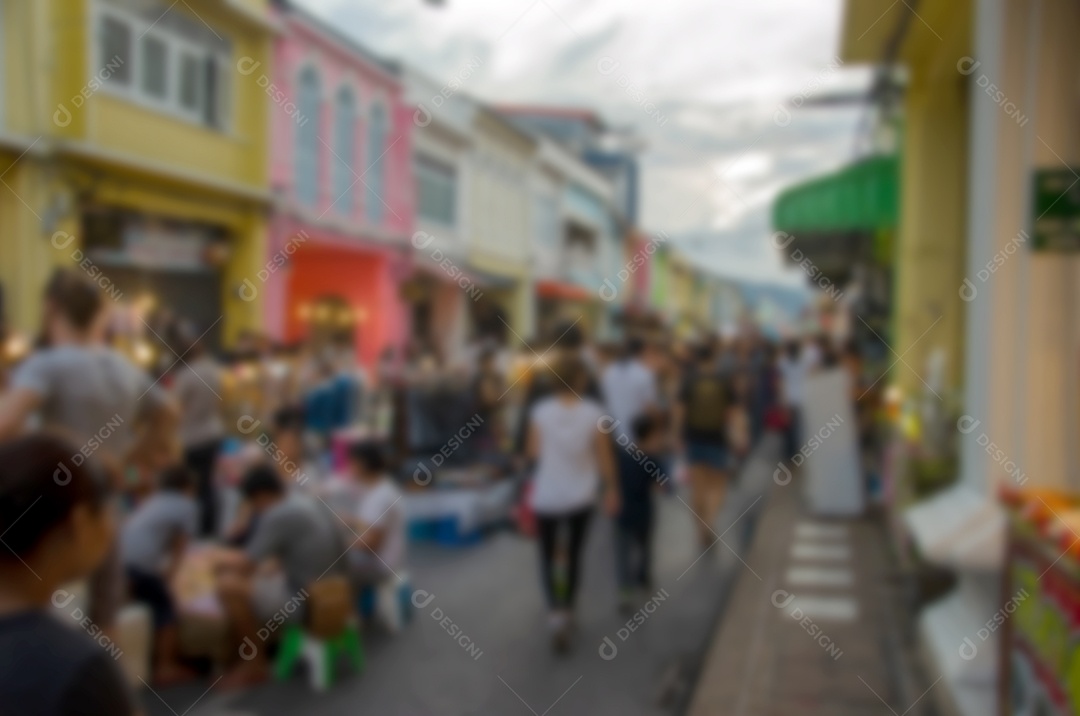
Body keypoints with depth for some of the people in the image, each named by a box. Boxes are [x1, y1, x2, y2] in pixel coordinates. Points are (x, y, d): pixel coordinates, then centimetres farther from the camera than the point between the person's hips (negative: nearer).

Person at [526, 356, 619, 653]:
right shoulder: (594, 413, -10)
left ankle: (555, 611, -7)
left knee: (547, 554, 12)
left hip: (547, 495, 0)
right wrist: (611, 489, 6)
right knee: (574, 554, 18)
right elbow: (604, 457, -6)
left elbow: (533, 452, -2)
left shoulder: (540, 411, -9)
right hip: (581, 495, 0)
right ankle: (567, 611, 26)